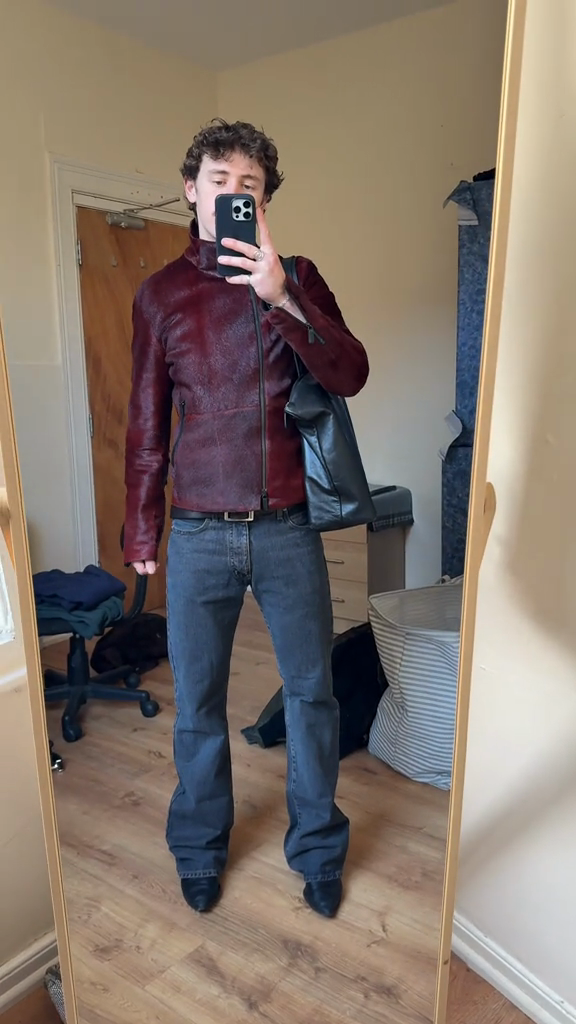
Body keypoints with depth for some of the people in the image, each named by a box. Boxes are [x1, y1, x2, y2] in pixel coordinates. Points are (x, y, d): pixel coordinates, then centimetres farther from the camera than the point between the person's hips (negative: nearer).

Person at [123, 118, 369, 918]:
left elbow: (350, 375, -9)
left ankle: (317, 849, 34)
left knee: (312, 692, 11)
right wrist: (139, 529, 10)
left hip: (288, 527, 0)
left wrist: (280, 297, -22)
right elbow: (146, 422, 8)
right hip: (199, 534, 1)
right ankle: (201, 848, 37)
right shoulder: (160, 293, 6)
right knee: (197, 702, 12)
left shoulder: (297, 278, 5)